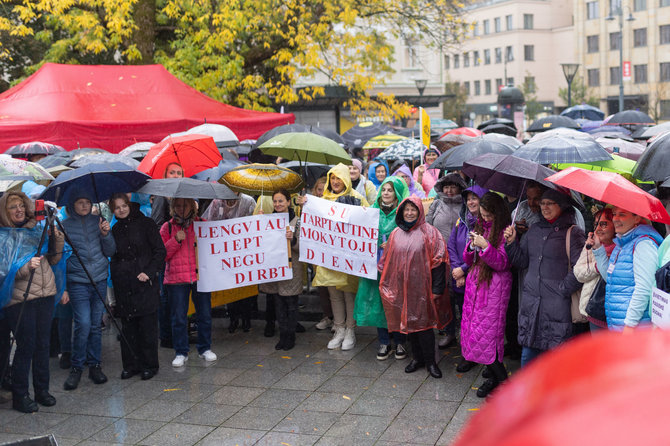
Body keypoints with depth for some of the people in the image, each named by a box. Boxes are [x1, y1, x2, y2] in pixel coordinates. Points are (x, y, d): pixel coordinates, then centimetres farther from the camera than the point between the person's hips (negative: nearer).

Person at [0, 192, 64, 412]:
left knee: (43, 344, 9)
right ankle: (20, 396, 8)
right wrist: (26, 267, -26)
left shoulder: (37, 228, 10)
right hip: (20, 298, -5)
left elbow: (53, 260, 13)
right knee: (25, 346, -4)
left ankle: (42, 390, 21)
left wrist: (58, 241, -3)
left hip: (45, 294, 5)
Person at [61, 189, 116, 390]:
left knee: (96, 325, 8)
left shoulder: (98, 221, 7)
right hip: (77, 282, -3)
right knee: (83, 324, -12)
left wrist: (105, 234, -11)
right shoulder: (65, 225, 0)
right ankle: (76, 367, 3)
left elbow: (110, 252, 7)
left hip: (99, 281, 3)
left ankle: (94, 365, 18)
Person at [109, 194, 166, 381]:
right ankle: (131, 365, 17)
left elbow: (160, 251, -3)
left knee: (148, 326, -1)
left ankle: (149, 365, 9)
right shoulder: (115, 230, 14)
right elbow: (112, 257, 20)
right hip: (123, 286, 4)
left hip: (145, 284, -4)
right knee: (128, 327, 7)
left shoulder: (145, 224, 1)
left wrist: (149, 272, -11)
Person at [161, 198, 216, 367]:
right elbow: (161, 254, 1)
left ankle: (205, 348, 22)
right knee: (179, 318, 2)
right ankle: (181, 353, 14)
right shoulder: (167, 227, 8)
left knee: (205, 315, 6)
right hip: (176, 278, -1)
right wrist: (176, 240, -10)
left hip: (200, 276, 1)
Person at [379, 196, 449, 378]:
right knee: (408, 321, 10)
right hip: (402, 287, 5)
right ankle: (417, 358, 24)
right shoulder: (396, 234, 10)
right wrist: (387, 285, 12)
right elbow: (387, 261, 15)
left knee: (423, 322, -5)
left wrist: (437, 288, -14)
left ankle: (430, 361, 7)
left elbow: (438, 261, -9)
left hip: (421, 286, -5)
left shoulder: (429, 232, -5)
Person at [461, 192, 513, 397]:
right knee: (473, 330, 5)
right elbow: (468, 260, 16)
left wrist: (485, 246, -21)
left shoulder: (504, 231, -7)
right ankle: (494, 376, 14)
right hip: (475, 281, 7)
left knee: (487, 332, -11)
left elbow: (503, 263, -11)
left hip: (495, 286, -7)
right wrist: (472, 246, -5)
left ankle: (501, 379, 3)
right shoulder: (479, 227, 15)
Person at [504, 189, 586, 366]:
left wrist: (563, 289, -13)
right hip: (530, 302, 6)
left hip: (557, 304, -6)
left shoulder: (572, 233, -6)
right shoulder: (534, 230, 13)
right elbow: (522, 261, 16)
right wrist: (511, 242, 3)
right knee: (528, 353, 11)